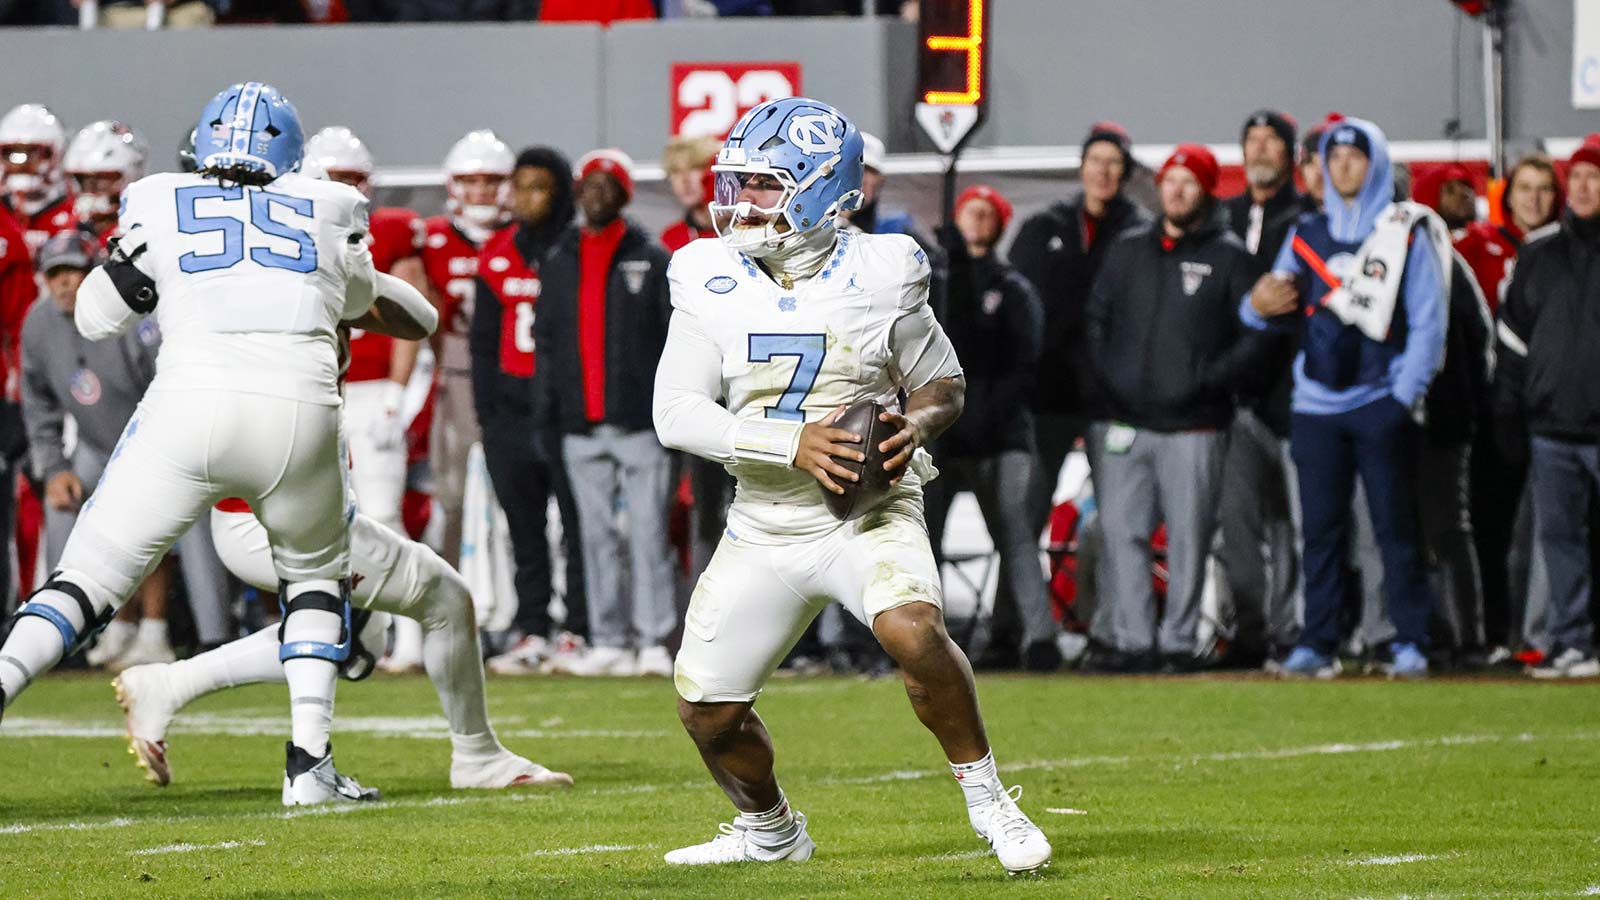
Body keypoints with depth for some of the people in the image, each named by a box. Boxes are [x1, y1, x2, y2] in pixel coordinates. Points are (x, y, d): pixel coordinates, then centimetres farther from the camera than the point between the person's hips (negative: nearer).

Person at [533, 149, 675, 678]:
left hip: (639, 421, -4)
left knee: (647, 532, -7)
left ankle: (653, 639, -6)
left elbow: (676, 340, 2)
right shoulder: (558, 262, 15)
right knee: (596, 535, 4)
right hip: (581, 426, 4)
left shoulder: (651, 261, 5)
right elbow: (546, 342, 16)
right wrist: (544, 415, 8)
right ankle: (607, 640, 8)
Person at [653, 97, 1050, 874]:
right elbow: (677, 413, -11)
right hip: (764, 528, 3)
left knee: (911, 628, -31)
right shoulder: (711, 281, -4)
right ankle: (769, 831, 31)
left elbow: (942, 384, 6)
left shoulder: (881, 275, -8)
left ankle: (987, 801, -13)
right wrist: (793, 444, -23)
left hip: (870, 512, -3)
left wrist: (917, 424, -18)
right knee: (706, 707, 2)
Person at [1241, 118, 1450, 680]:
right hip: (1317, 403, 3)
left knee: (1395, 526, -3)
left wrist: (1405, 396, -8)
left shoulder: (1407, 232, 3)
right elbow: (1275, 305, 10)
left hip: (1382, 405, -3)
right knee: (1321, 528, 2)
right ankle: (1316, 644, 5)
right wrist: (1259, 306, -15)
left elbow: (1427, 320, 0)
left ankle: (1411, 642, 0)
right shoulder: (1307, 234, 14)